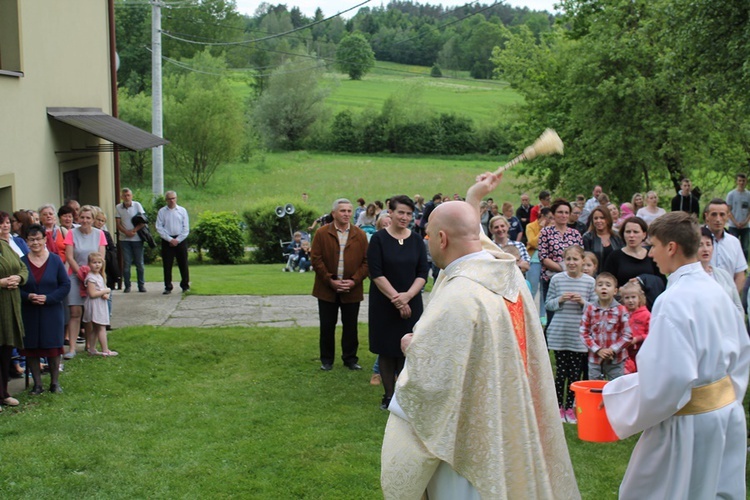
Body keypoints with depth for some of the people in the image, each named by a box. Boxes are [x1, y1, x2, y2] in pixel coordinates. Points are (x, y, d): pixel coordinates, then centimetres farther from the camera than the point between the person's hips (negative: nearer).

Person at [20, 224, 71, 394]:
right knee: (31, 348, 3)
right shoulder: (21, 262, 0)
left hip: (52, 312, -1)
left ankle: (55, 382, 15)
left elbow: (65, 285, -1)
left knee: (53, 348, 3)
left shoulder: (55, 260, 0)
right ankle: (37, 384, 14)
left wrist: (48, 298, -14)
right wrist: (28, 297, -17)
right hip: (29, 313, 1)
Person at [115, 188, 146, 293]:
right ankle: (127, 286, 6)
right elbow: (118, 224, 2)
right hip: (124, 239, 1)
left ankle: (141, 285, 10)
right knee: (126, 263, 0)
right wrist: (126, 232, -13)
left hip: (137, 238, 0)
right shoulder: (118, 208, 3)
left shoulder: (137, 205, 1)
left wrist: (134, 230, -14)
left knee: (139, 263, 3)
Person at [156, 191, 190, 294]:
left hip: (180, 240, 0)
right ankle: (168, 287, 5)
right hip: (167, 240, 0)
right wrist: (170, 239, -9)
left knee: (183, 264, 3)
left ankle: (185, 286, 14)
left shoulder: (182, 210, 5)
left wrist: (177, 240, -7)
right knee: (167, 265, 0)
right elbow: (159, 228, -2)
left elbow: (186, 228, 3)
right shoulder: (162, 212, 3)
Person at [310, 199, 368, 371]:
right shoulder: (322, 233, -2)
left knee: (350, 326, 8)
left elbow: (366, 261, 1)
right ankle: (327, 360, 18)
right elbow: (316, 259, -5)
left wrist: (354, 281, -10)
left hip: (352, 290, 1)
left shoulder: (360, 235, 3)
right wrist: (330, 281, -12)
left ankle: (350, 358, 20)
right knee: (327, 326, 6)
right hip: (327, 289, -1)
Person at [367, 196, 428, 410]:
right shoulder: (379, 239, -5)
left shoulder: (417, 240, 4)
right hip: (384, 303, -2)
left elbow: (423, 272, -1)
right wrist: (395, 298, -16)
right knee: (387, 349, 5)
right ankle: (389, 395, 15)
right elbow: (376, 273, -11)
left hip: (411, 303, 2)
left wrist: (407, 295, -15)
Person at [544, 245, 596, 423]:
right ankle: (558, 407, 17)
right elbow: (548, 304, 5)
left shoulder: (589, 281, 1)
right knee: (561, 371, 5)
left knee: (575, 372, 6)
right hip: (559, 333, -1)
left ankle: (569, 407, 19)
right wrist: (560, 300, -13)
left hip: (579, 335, 1)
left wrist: (583, 302, -13)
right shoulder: (557, 279, 0)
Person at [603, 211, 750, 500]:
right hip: (727, 411, 9)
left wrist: (615, 393, -13)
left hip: (689, 421, -8)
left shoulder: (673, 301, -23)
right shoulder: (715, 290, 5)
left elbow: (667, 377, -26)